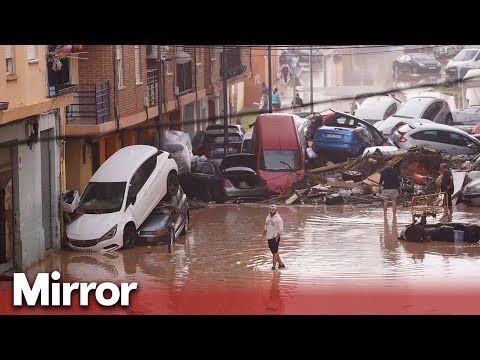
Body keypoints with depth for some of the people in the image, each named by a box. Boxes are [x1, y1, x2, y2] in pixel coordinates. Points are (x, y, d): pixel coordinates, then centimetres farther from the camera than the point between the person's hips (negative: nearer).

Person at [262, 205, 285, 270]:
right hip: (269, 237, 7)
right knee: (274, 252, 12)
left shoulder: (278, 218, -11)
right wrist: (264, 235, 14)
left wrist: (277, 237, -17)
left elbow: (280, 229, -12)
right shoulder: (268, 217, 10)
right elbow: (265, 227, 20)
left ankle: (274, 266, -2)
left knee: (275, 252, -6)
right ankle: (281, 264, 23)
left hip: (275, 238, -7)